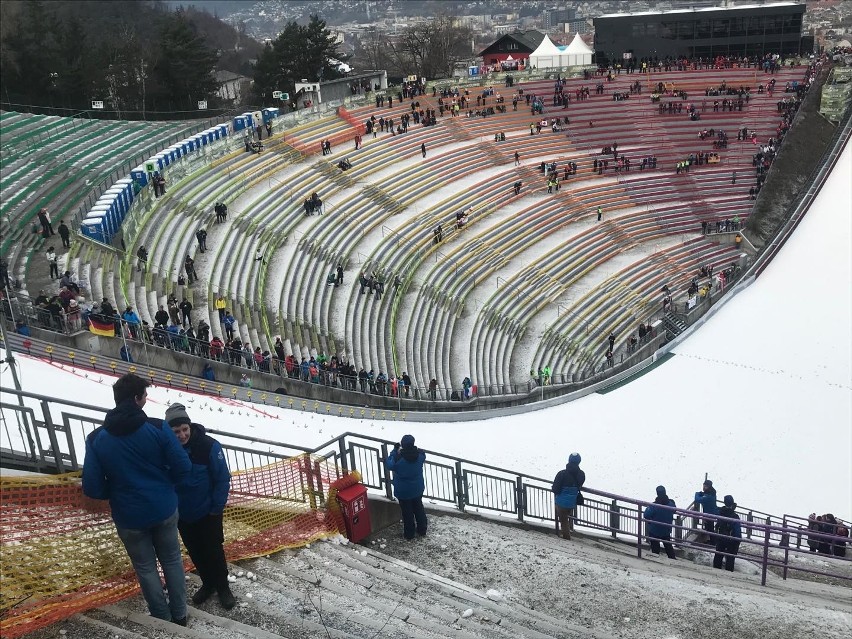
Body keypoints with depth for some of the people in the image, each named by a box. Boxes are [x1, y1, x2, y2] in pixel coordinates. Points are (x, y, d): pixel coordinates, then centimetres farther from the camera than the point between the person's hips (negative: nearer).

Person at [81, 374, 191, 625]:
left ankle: (162, 618, 30)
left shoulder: (96, 439, -12)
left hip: (129, 517, 0)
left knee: (146, 568, 19)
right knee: (172, 560, 21)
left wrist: (115, 493, 10)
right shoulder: (157, 428, -17)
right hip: (164, 509, 0)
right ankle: (179, 615, 32)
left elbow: (93, 487, -11)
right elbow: (183, 468, -13)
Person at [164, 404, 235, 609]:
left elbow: (223, 479, -14)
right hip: (182, 515, 3)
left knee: (213, 551, 9)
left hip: (207, 513, -3)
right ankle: (208, 583, 39)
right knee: (195, 552, 18)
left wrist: (216, 508, -11)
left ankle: (222, 587, 30)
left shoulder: (209, 446, -23)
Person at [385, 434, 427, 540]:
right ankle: (422, 529, 39)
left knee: (407, 512, 15)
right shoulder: (420, 454, -19)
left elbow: (388, 464, -9)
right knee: (419, 508, 24)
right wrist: (411, 448, 5)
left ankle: (409, 533, 30)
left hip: (403, 491, -4)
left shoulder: (398, 459, -30)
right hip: (418, 489, 4)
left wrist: (395, 450, -7)